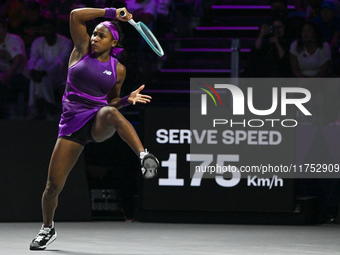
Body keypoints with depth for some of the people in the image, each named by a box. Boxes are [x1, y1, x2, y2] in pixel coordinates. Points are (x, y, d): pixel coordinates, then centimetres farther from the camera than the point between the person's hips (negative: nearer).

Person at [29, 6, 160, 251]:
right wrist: (110, 13, -6)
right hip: (71, 124, 1)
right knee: (53, 185, -3)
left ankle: (145, 156, -57)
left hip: (99, 122, -1)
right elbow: (75, 15, -3)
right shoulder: (83, 50, 7)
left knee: (110, 113, -42)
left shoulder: (118, 69, 8)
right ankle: (48, 229, 25)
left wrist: (127, 99, -3)